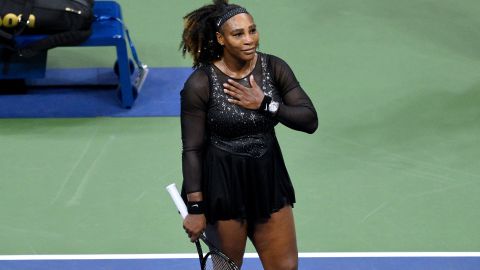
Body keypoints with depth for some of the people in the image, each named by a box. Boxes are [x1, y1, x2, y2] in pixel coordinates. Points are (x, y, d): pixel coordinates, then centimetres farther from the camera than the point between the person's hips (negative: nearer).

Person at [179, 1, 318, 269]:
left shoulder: (275, 68, -5)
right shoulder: (200, 83, -15)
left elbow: (310, 120, -8)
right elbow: (192, 150, -12)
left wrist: (264, 104, -20)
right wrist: (195, 209, -14)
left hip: (268, 176, 4)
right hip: (222, 183, -4)